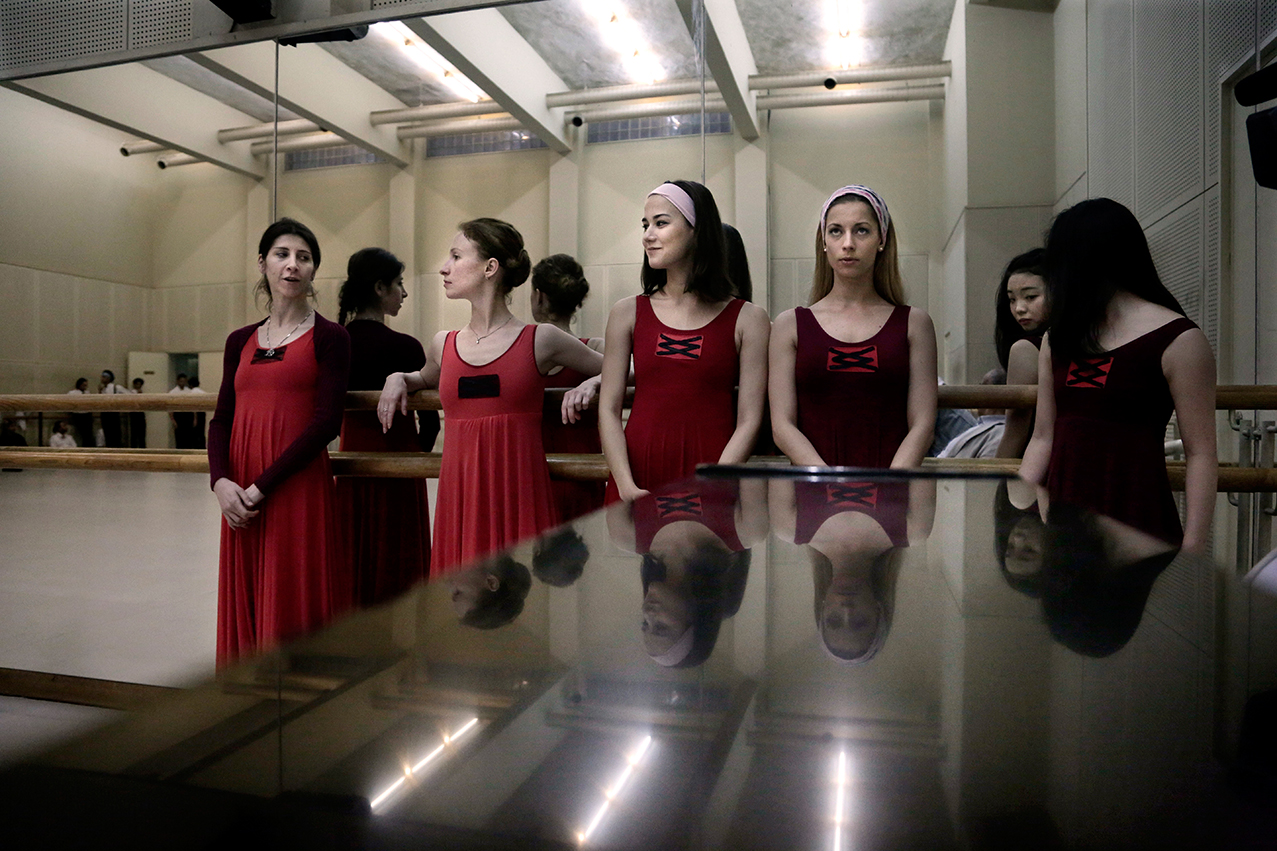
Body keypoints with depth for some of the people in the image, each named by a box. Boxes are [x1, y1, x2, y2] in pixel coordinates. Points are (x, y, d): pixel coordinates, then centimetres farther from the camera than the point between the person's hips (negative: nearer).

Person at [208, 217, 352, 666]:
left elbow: (326, 422, -10)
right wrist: (221, 481, -8)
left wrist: (263, 486, -14)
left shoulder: (329, 337, -1)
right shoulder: (240, 341, 14)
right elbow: (222, 419, 10)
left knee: (293, 603, -1)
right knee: (245, 605, 12)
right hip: (241, 497, 5)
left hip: (298, 489, -5)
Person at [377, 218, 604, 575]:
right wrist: (399, 378, 17)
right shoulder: (443, 345, 13)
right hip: (459, 494, 3)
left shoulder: (541, 340, 2)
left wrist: (589, 387, -5)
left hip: (519, 492, -3)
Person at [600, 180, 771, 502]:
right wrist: (627, 487, -8)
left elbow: (749, 421, -1)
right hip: (637, 473, 2)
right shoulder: (627, 312, 8)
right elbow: (609, 409, 5)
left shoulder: (747, 319, 3)